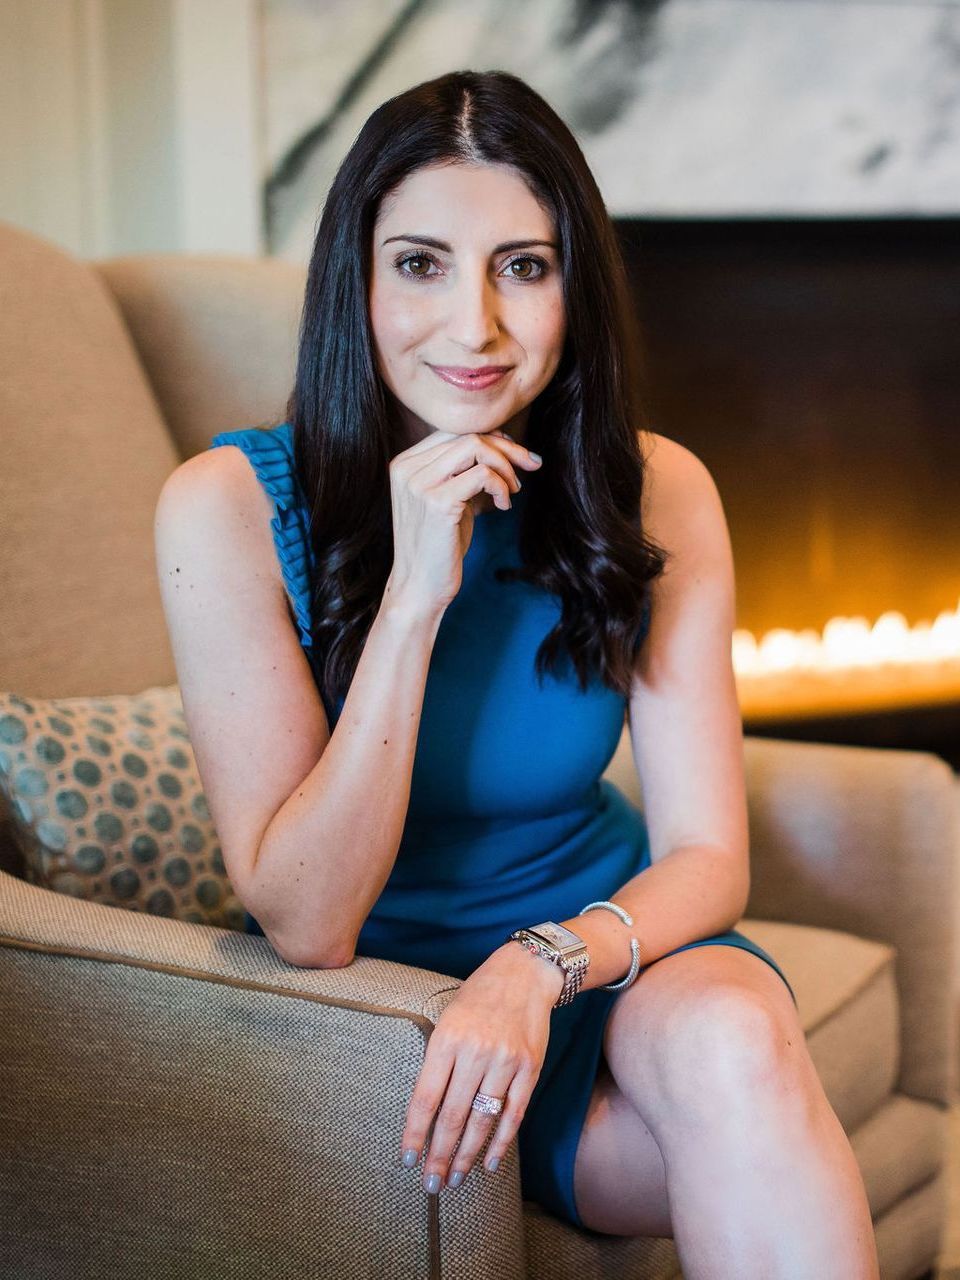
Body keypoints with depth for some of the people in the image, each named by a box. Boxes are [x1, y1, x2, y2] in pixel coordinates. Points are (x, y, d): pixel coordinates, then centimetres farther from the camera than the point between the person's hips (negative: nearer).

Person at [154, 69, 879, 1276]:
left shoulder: (655, 491, -8)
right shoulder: (229, 506, -16)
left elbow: (705, 855, -8)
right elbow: (304, 926, -19)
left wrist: (545, 963, -30)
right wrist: (416, 594, -29)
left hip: (604, 952, 3)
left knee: (731, 1039, -31)